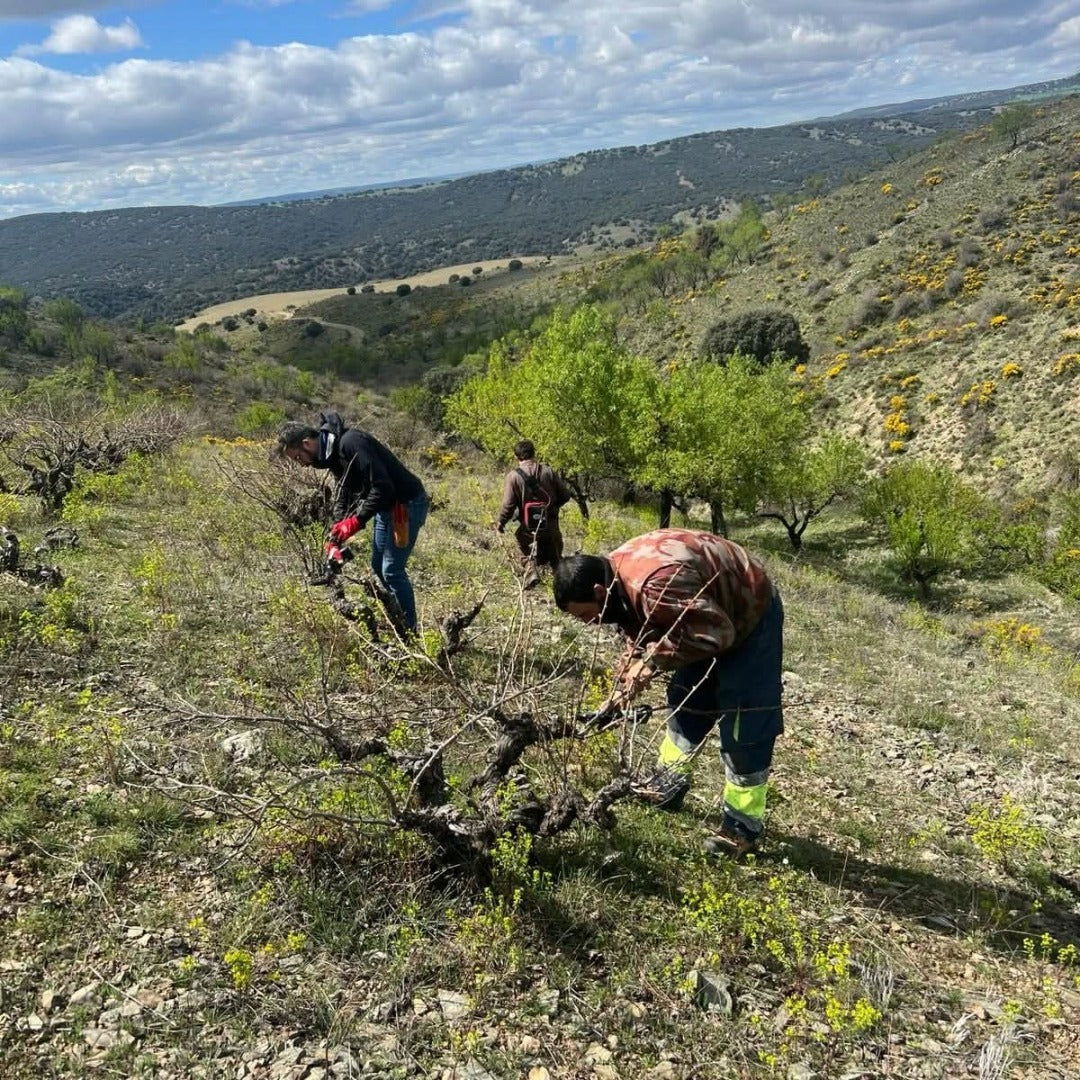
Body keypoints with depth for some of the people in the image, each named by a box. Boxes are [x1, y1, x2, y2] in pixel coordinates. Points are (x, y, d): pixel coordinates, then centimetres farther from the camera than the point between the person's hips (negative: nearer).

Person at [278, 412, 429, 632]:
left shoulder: (350, 443, -25)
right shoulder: (332, 450, 6)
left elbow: (382, 486, -30)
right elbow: (343, 493, 11)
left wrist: (355, 521, -27)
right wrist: (336, 536, 2)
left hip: (406, 503, -10)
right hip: (386, 505, 10)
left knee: (391, 570, -7)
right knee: (378, 566, 16)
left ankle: (409, 631, 4)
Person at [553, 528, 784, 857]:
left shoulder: (657, 583, -39)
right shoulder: (621, 579, -8)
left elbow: (715, 633, -34)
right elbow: (640, 636, 6)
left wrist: (655, 658, -31)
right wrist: (621, 688, -4)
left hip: (750, 616, -9)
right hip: (709, 614, 10)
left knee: (744, 725, -7)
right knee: (686, 700, 18)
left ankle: (744, 825, 3)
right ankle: (668, 785, 33)